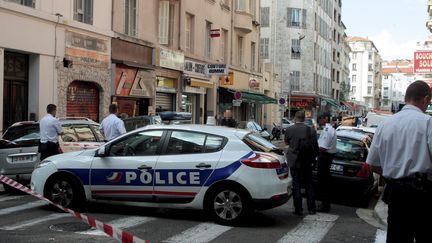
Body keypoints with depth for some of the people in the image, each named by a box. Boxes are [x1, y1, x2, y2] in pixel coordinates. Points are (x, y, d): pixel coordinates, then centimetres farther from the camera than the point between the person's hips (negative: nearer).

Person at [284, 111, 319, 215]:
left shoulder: (289, 130, -10)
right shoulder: (311, 130, -6)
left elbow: (286, 142, 7)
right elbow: (315, 147, -1)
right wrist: (313, 159, 11)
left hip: (294, 161, -2)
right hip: (307, 162, 2)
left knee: (296, 185, 4)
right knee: (309, 184, 13)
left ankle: (298, 209, 4)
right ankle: (312, 208, 17)